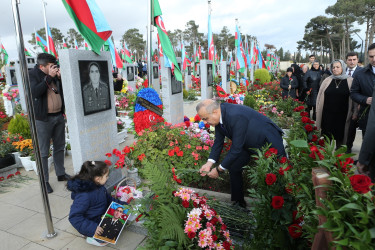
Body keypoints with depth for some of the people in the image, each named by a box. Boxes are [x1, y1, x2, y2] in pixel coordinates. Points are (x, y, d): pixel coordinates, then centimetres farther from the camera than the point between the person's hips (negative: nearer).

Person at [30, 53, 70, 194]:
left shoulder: (55, 74, 9)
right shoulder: (32, 74, -6)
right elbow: (35, 92, -22)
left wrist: (60, 77, -2)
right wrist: (49, 77, -21)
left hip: (59, 116, 6)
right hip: (43, 118, -6)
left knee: (59, 147, 15)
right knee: (43, 152, 0)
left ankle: (61, 174, 29)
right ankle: (44, 181, 10)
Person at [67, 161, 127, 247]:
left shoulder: (99, 187, -3)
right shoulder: (84, 195, -31)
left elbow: (109, 199, 13)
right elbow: (74, 217, -31)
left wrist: (122, 204, 5)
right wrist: (92, 228, -36)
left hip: (102, 218, 9)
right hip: (91, 224, -9)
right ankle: (92, 238, 1)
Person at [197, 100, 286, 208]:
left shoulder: (236, 116, -38)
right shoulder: (219, 115, -13)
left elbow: (236, 149, -34)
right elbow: (218, 142, -3)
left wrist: (218, 170, -25)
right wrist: (209, 164, -12)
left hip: (269, 142, -8)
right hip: (250, 144, 8)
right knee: (233, 166, 5)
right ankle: (238, 203, 19)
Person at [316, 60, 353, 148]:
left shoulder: (350, 81, 1)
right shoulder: (327, 80, 5)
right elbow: (320, 96, 8)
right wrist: (318, 110, 5)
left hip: (342, 115, -1)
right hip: (327, 114, 1)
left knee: (340, 135, 7)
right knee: (327, 136, 6)